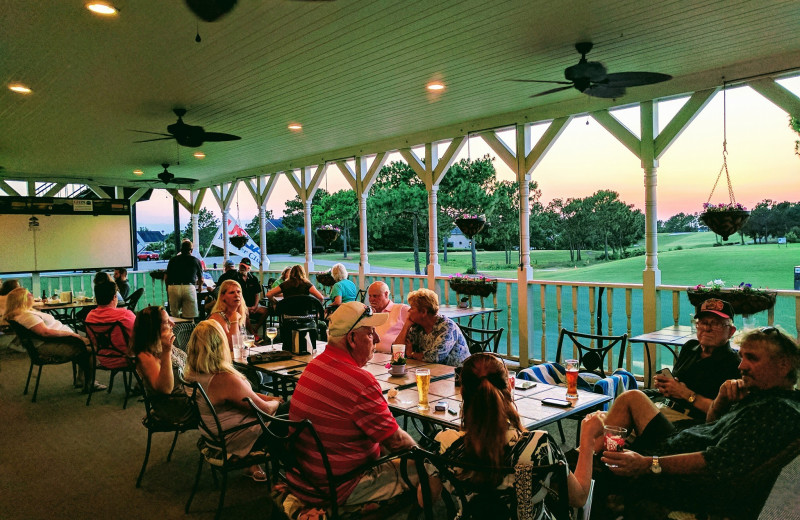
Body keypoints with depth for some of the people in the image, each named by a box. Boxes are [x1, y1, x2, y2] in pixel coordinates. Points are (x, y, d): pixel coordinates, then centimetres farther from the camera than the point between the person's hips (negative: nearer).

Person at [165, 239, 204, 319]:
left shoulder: (173, 259, 16)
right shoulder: (195, 260, 13)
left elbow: (166, 278, 14)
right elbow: (201, 280, 19)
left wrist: (167, 288, 32)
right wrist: (199, 287, 40)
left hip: (173, 287, 2)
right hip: (189, 288, -2)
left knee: (174, 315, 11)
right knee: (189, 318, -1)